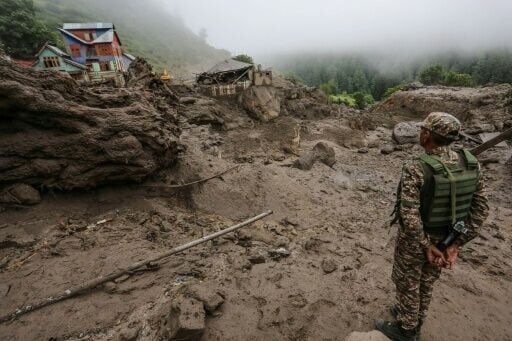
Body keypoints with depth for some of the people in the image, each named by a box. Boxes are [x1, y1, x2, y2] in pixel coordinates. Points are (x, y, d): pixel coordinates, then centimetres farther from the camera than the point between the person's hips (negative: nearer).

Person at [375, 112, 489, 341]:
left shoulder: (415, 169, -30)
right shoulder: (470, 164, -10)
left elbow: (409, 216, -33)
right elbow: (480, 209, -6)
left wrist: (426, 247, -18)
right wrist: (456, 244, -5)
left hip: (414, 239, -6)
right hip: (445, 239, 6)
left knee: (406, 284, 16)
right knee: (425, 283, 26)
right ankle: (414, 321, 48)